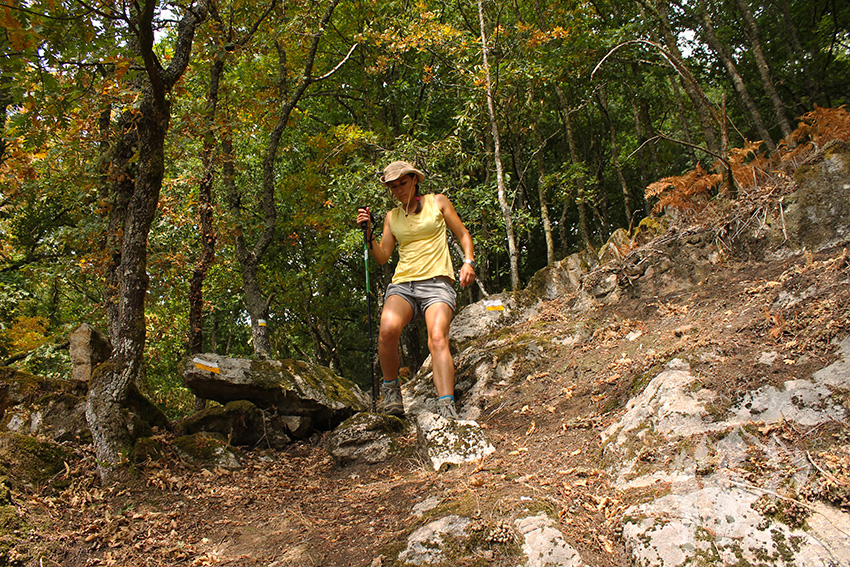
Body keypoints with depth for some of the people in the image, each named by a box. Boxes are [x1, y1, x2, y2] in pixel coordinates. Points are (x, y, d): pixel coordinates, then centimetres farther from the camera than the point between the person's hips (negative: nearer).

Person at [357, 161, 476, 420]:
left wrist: (468, 262, -3)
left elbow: (463, 235, 14)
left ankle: (447, 408, -36)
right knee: (388, 329, -29)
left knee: (438, 338, -28)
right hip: (402, 283, 2)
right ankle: (391, 390, -9)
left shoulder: (437, 202, 13)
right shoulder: (392, 216, 20)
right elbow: (382, 257, 18)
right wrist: (368, 233, 3)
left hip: (437, 283, -2)